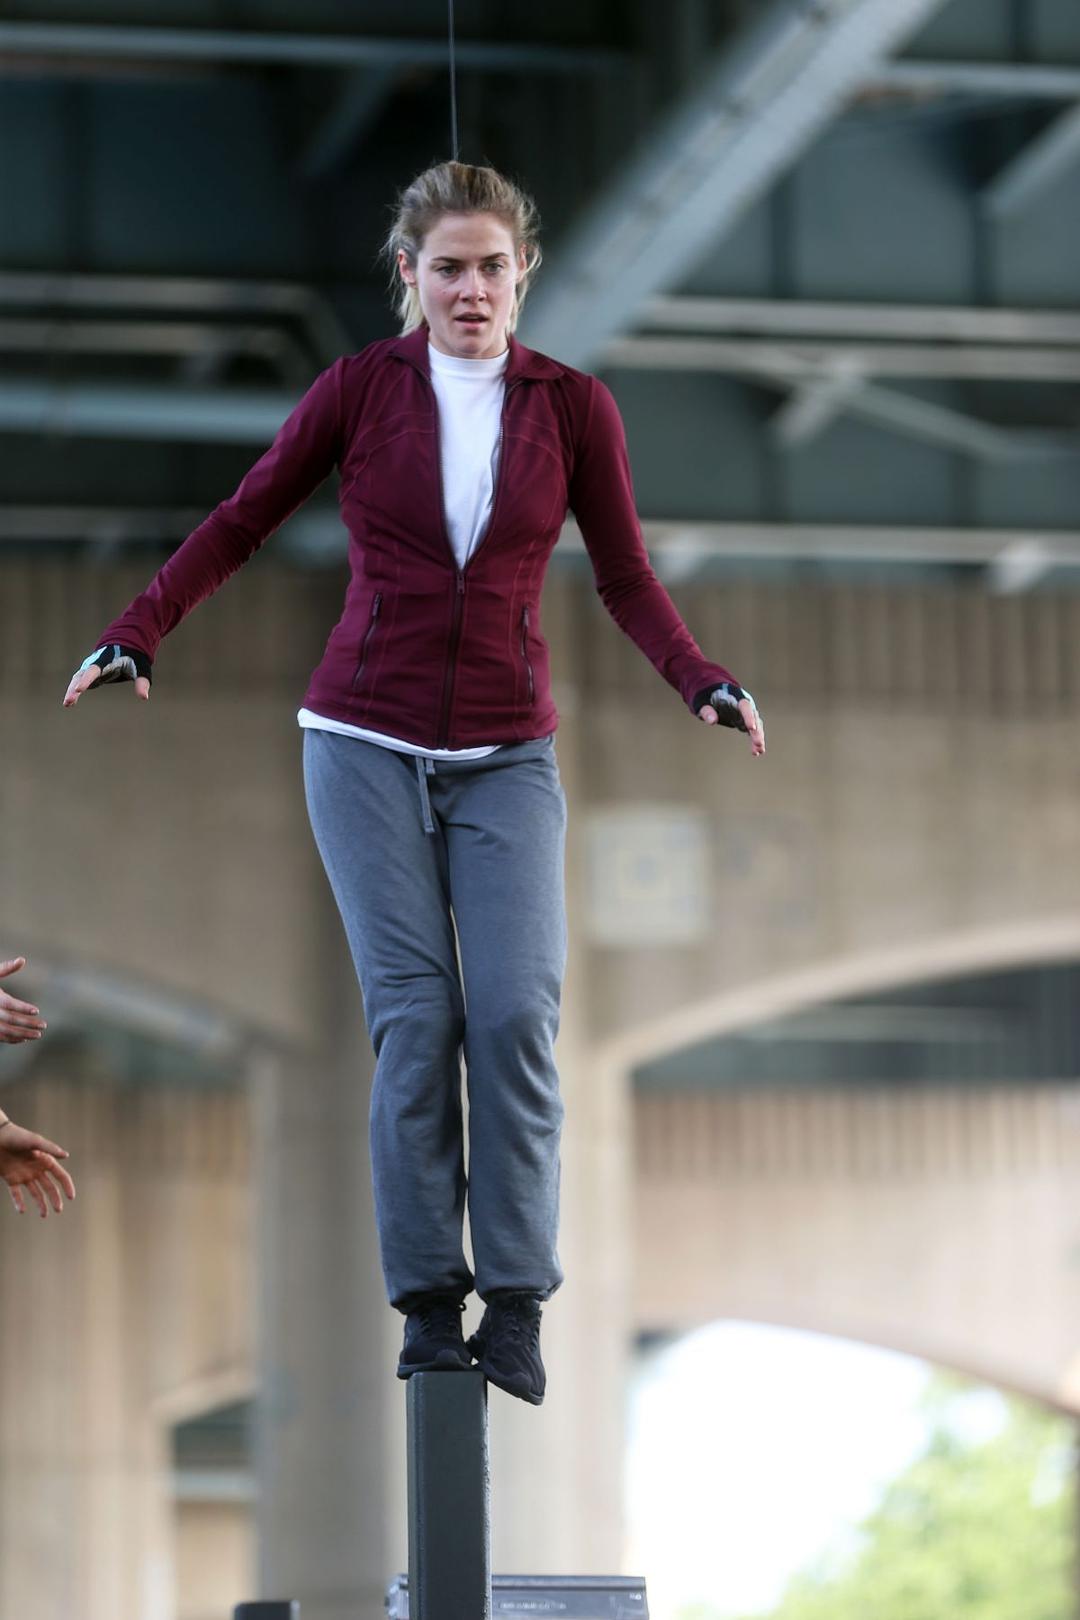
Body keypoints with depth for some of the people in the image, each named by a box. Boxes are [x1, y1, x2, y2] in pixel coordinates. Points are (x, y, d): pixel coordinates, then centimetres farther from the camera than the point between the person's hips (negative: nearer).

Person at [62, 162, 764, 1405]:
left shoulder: (573, 406, 2)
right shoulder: (361, 388, -1)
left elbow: (625, 578, 7)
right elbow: (241, 522, 5)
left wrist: (701, 681, -10)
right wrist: (136, 637, -6)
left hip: (506, 756, 1)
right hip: (368, 742, -1)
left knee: (515, 1013, -12)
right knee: (414, 1017, -7)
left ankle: (515, 1305, -6)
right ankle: (428, 1299, 0)